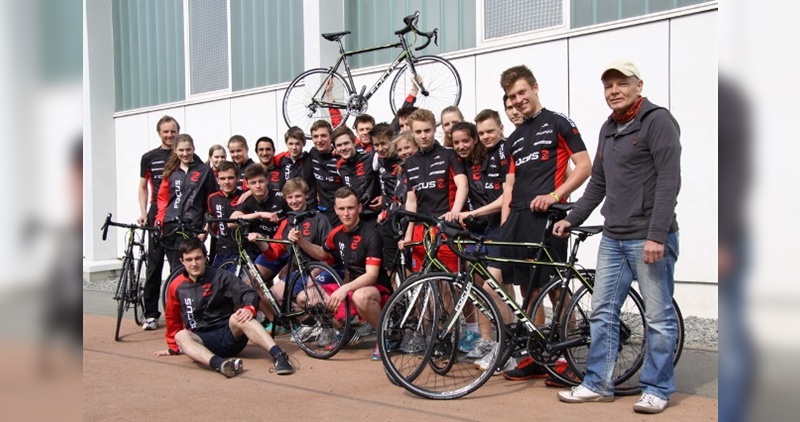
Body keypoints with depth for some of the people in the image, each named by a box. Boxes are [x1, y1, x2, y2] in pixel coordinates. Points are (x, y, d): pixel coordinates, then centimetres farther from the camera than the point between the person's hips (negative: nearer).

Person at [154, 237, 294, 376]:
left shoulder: (221, 277, -1)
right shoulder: (177, 286, 6)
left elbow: (249, 293, -10)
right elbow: (173, 318, 20)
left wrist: (249, 309, -31)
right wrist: (173, 347, 25)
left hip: (231, 335, -2)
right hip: (204, 341, 2)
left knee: (239, 317, -33)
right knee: (181, 336, -31)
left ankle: (278, 355, -53)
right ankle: (219, 364, -59)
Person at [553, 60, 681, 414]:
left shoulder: (658, 121, -7)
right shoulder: (608, 128, 16)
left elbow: (669, 180, -15)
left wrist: (657, 235, -21)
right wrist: (572, 219, 15)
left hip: (649, 238, -8)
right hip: (613, 238, 8)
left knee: (659, 317, 2)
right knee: (602, 312, 9)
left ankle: (656, 389, 14)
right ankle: (598, 384, 19)